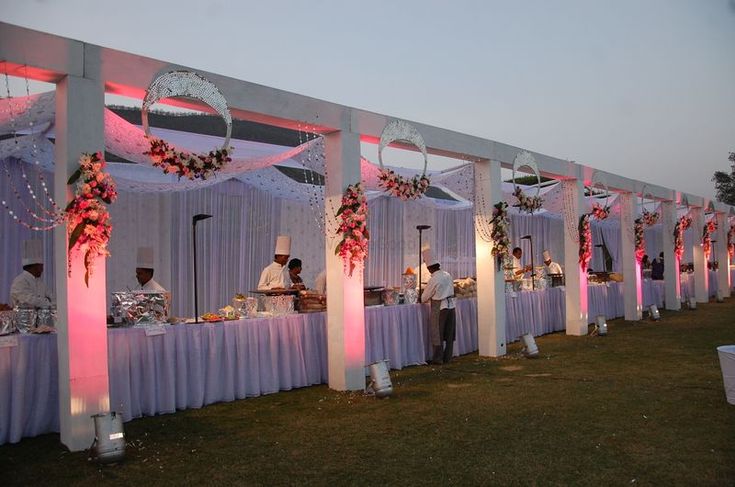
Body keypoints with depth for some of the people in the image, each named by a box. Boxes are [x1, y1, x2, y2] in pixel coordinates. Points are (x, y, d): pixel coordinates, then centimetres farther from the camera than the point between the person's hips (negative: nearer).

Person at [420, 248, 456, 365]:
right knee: (449, 334, 12)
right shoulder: (447, 275, 4)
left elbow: (425, 297, -8)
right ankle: (447, 357, 21)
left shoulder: (434, 279, -16)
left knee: (437, 334, 5)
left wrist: (422, 299, 15)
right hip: (451, 305, 7)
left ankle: (437, 358, 10)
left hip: (439, 308, -7)